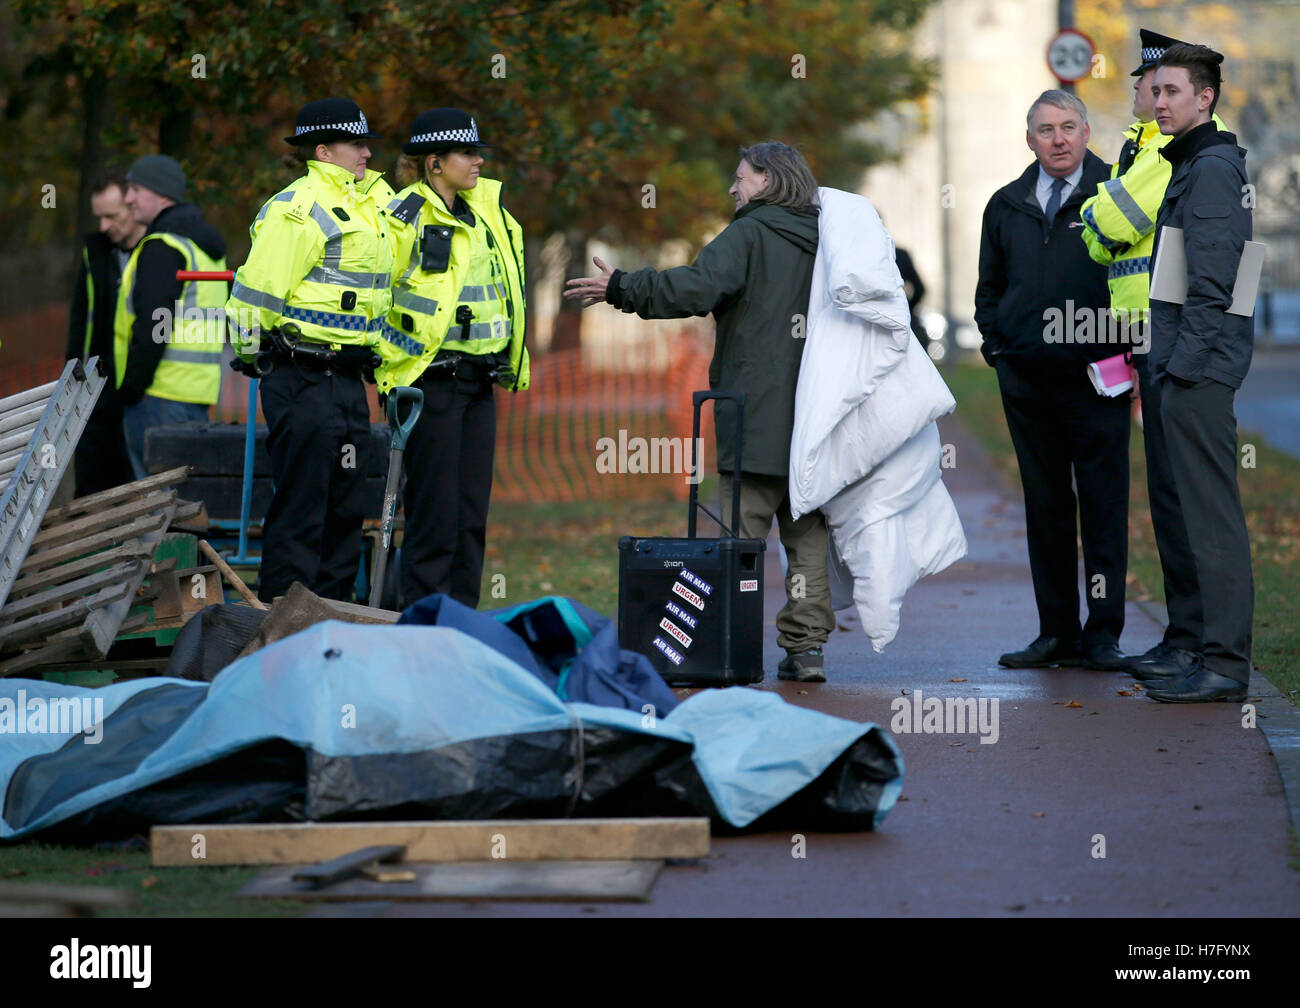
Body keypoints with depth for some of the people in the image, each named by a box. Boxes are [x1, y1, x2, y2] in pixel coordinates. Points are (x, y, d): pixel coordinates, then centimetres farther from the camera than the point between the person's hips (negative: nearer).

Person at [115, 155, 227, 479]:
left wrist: (131, 385, -15)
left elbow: (153, 323, -18)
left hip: (162, 391, -10)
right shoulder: (205, 244, 19)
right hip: (200, 387, 10)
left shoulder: (161, 246, -12)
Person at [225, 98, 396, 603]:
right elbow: (257, 292, -14)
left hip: (349, 382, 9)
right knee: (300, 511, -7)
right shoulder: (299, 207, -13)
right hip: (303, 380, -9)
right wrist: (254, 354, -5)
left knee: (346, 509, 12)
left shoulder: (374, 198, 16)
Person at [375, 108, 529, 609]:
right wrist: (389, 360, -8)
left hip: (480, 380, 8)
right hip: (431, 378, -7)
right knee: (434, 511, -6)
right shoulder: (404, 217, -11)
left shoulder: (487, 208, 12)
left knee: (472, 511, 9)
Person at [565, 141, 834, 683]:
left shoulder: (749, 235, -7)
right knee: (808, 536, 8)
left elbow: (695, 288, -18)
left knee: (743, 536, -3)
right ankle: (806, 645, 5)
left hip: (757, 420, -6)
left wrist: (620, 288, -11)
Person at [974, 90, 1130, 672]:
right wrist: (995, 344, 8)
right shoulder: (1006, 207, 13)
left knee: (1104, 504, -3)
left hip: (1096, 378, -4)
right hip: (1025, 378, 4)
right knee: (1045, 506, 7)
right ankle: (1056, 633, 11)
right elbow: (989, 288, 22)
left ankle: (1102, 632, 2)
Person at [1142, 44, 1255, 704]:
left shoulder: (1211, 168, -12)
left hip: (1198, 371, -10)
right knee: (1203, 515, 12)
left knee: (1211, 516, -9)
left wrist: (1184, 362, -19)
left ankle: (1224, 663, -9)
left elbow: (1209, 283, -18)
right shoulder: (1195, 165, 20)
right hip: (1192, 372, 10)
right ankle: (1217, 654, 16)